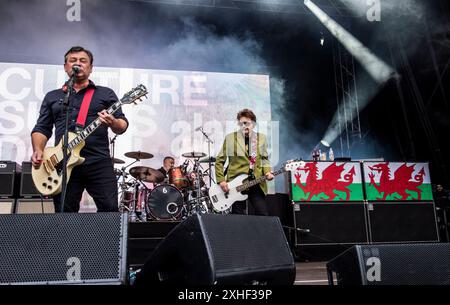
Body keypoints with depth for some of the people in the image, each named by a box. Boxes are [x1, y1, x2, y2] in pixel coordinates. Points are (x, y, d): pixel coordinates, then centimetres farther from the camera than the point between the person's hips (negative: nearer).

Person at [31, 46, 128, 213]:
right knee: (64, 214, 4)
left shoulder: (105, 93, 11)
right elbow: (41, 128, 16)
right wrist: (38, 150, -3)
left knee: (110, 209, -11)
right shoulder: (52, 96, 19)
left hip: (99, 162, -2)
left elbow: (123, 125, 5)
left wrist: (113, 123, -18)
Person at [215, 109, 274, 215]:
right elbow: (219, 161, 3)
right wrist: (221, 180, -5)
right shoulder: (230, 138, 0)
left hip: (256, 184, 2)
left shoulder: (261, 138, 8)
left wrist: (267, 172, -3)